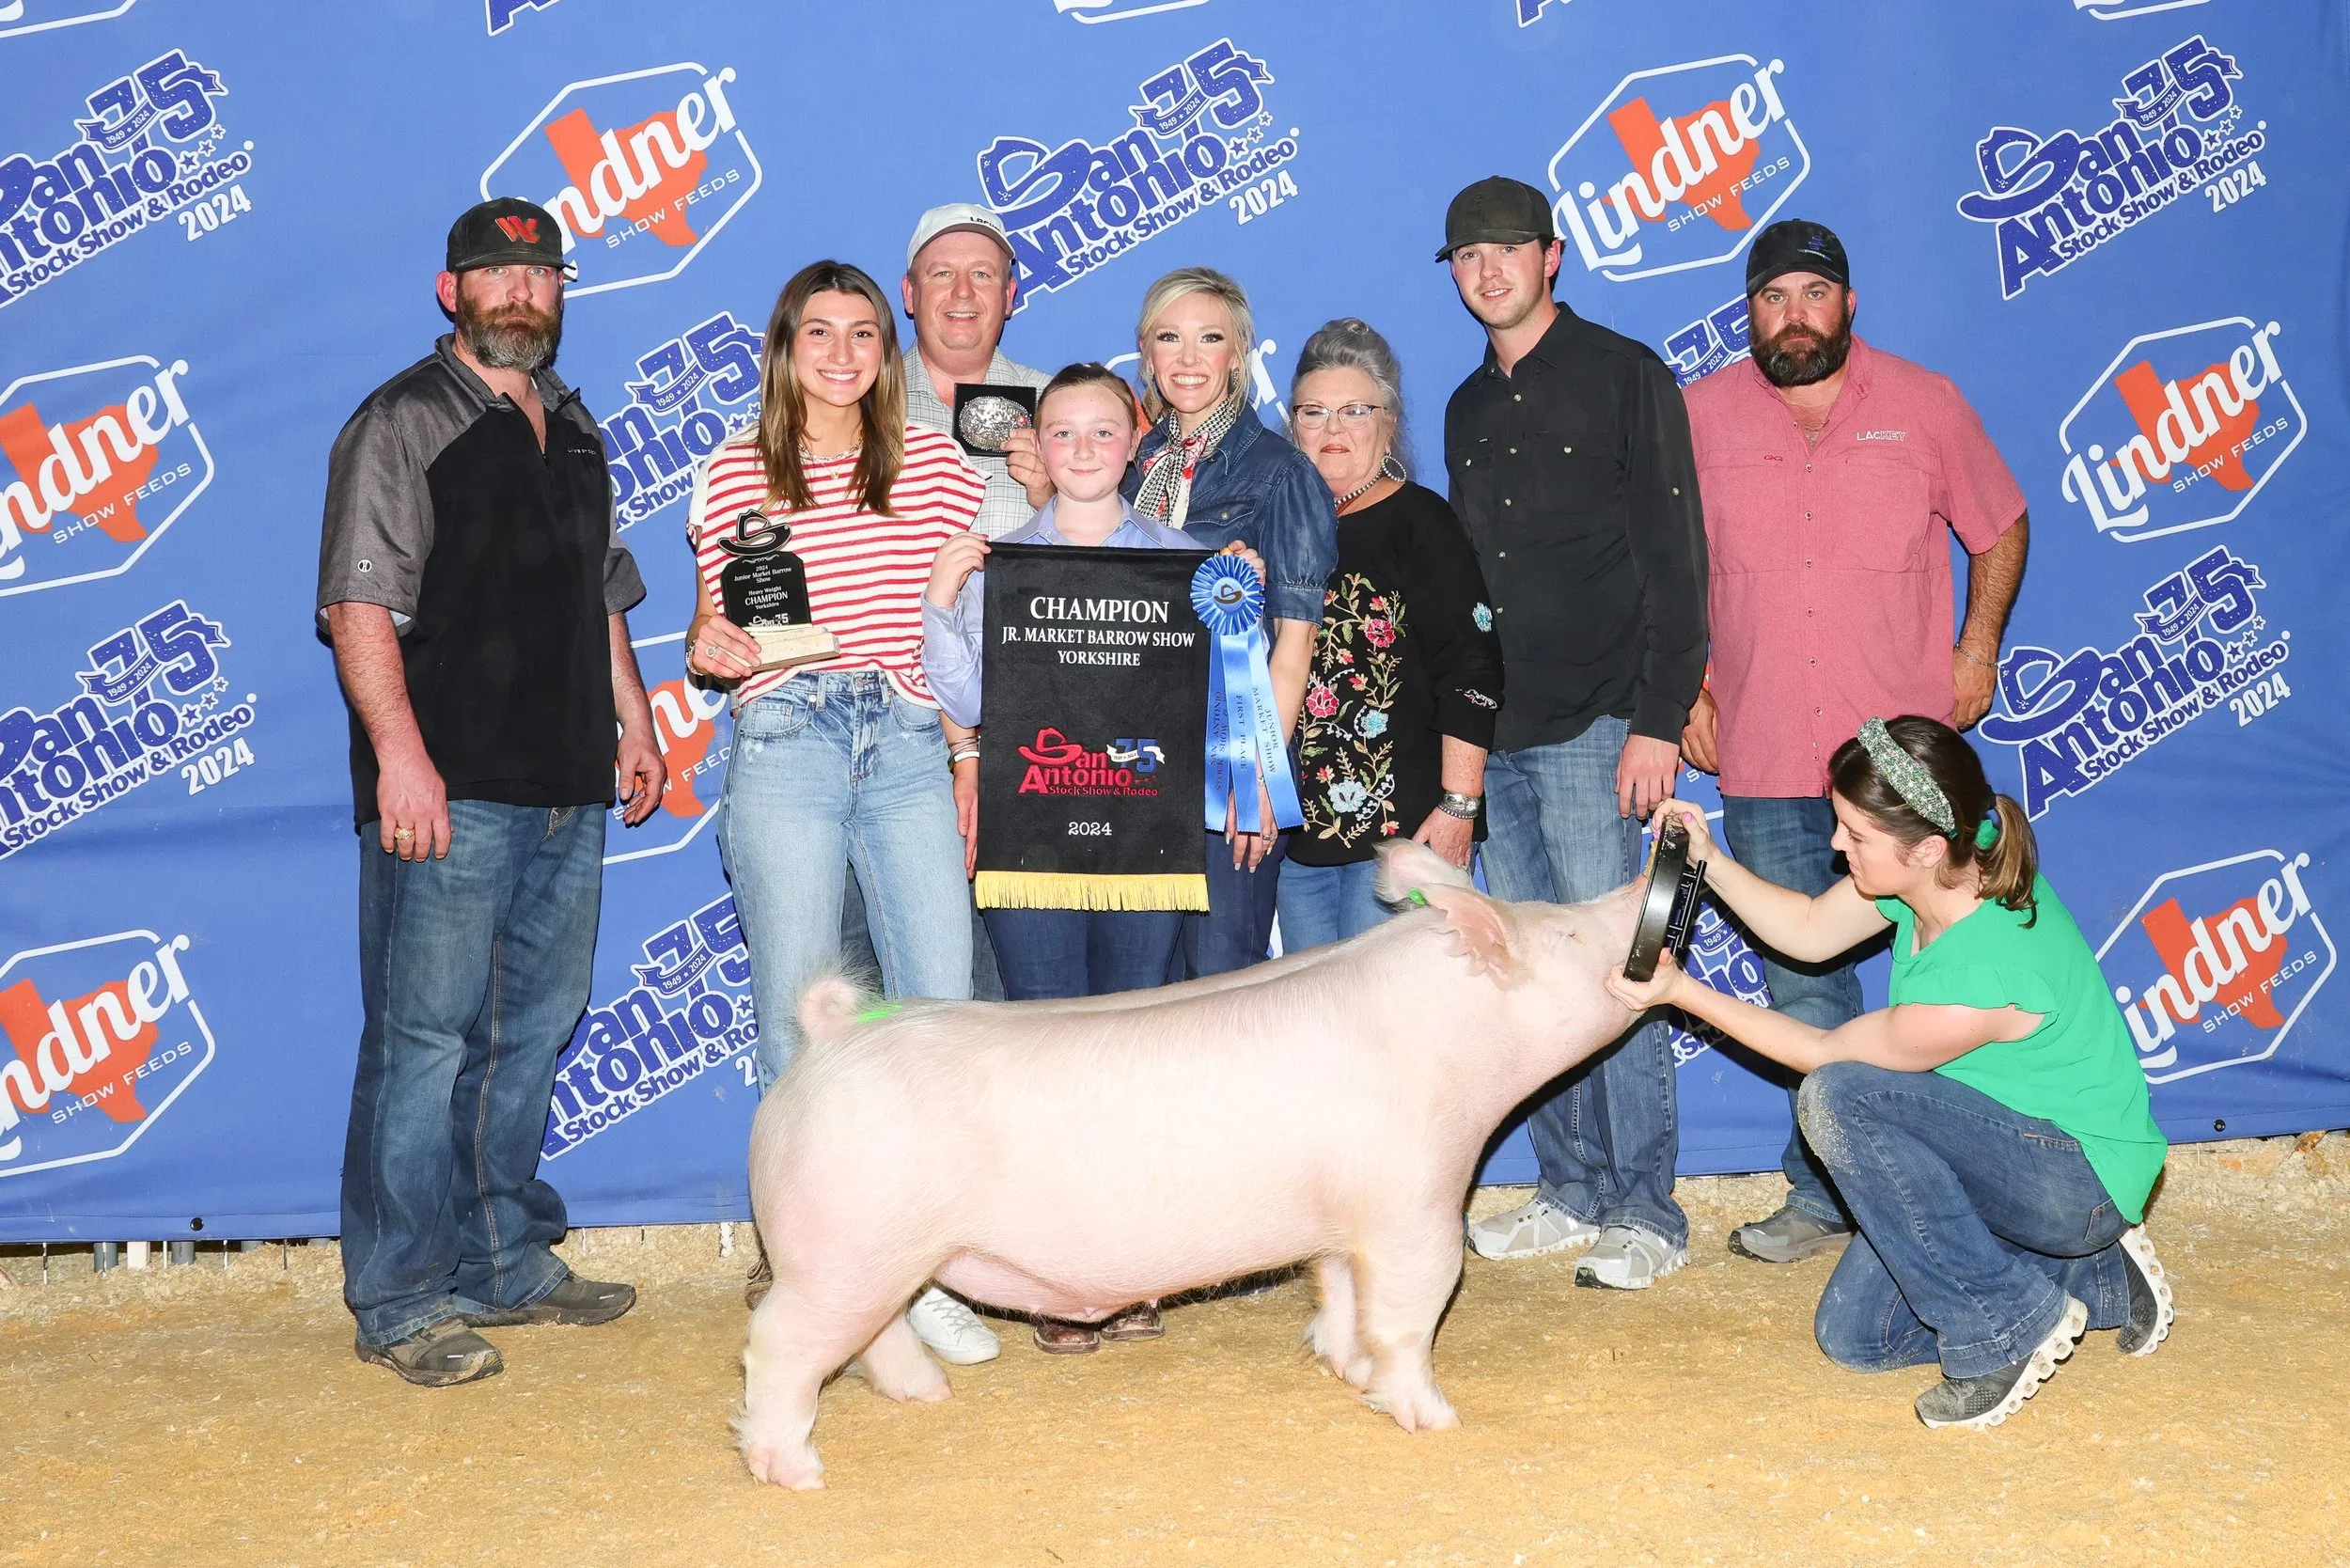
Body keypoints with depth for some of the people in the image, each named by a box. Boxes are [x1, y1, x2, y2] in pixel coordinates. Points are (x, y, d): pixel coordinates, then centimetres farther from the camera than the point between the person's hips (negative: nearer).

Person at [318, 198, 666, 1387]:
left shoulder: (574, 430, 19)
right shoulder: (402, 423, -3)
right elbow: (359, 604, -12)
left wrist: (631, 719, 20)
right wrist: (400, 754, -20)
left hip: (566, 791, 7)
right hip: (450, 792, -7)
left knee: (533, 1031, 14)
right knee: (423, 1040, -3)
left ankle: (505, 1263, 26)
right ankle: (399, 1301, 6)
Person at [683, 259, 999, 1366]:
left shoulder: (936, 464, 14)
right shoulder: (734, 474, 10)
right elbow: (713, 630, 10)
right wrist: (711, 650, -9)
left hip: (908, 743, 1)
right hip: (784, 743, -1)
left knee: (944, 1005, -5)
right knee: (798, 1014, -1)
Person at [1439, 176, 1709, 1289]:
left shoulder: (1623, 376, -2)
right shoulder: (1468, 410, 17)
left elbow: (1673, 559, -7)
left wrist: (1659, 720, -15)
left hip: (1593, 726, -7)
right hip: (1496, 735, 7)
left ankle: (1646, 1214, 3)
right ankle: (1572, 1192, 19)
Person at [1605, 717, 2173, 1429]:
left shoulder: (1983, 977, -34)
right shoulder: (1944, 873, -11)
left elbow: (1825, 1054, -17)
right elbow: (1810, 931, 7)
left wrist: (1683, 992, -14)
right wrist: (1710, 863, -7)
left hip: (2082, 1176, -9)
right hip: (2003, 1149, 9)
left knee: (1836, 1098, -29)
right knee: (1853, 1337, 7)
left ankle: (2004, 1327, -14)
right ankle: (2099, 1279, 17)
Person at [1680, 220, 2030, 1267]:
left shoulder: (1924, 406, 4)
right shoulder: (1702, 416, 5)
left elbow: (2001, 527, 15)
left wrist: (1978, 648, 5)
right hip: (1762, 758, 1)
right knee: (1803, 987, 8)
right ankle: (1827, 1193, 21)